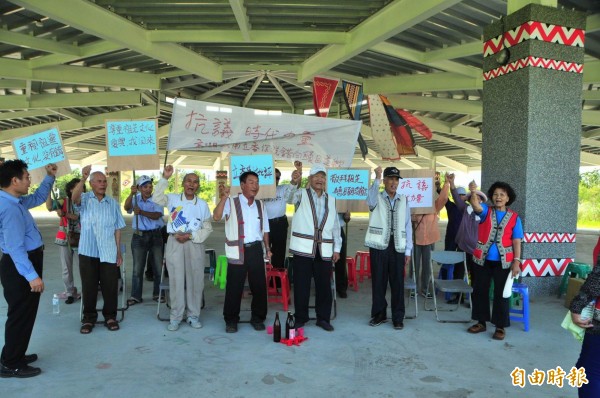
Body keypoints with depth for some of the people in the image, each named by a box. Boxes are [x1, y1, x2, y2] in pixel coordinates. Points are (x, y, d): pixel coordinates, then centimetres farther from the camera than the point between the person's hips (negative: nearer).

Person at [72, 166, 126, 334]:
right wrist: (82, 178, -41)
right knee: (88, 286, 8)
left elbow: (117, 229, 8)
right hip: (87, 251, -1)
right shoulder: (85, 198, 2)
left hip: (108, 252, 1)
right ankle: (89, 318, 22)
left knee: (110, 286, 6)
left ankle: (110, 316, 21)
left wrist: (119, 251, 5)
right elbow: (75, 198, -25)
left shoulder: (113, 203, 8)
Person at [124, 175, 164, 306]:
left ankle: (157, 294, 21)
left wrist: (141, 212, -30)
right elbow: (126, 207, -16)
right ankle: (136, 296, 15)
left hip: (155, 235, -1)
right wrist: (131, 194, -32)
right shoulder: (135, 199, 4)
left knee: (158, 267, 6)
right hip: (139, 236, 1)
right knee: (137, 268, 5)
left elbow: (156, 215, -17)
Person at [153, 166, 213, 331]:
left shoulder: (203, 204, 7)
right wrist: (165, 178, -20)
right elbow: (157, 198, -13)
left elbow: (207, 228, 6)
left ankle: (193, 315, 17)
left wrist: (190, 236, -8)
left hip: (195, 244, 1)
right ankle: (176, 316, 13)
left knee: (195, 280, 4)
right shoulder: (173, 199, 5)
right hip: (175, 243, -1)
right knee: (176, 280, 1)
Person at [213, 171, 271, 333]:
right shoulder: (231, 203, -3)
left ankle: (257, 318, 25)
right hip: (237, 251, -4)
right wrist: (223, 198, -29)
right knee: (234, 287, 2)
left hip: (255, 249, 4)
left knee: (259, 285, 9)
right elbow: (216, 217, -19)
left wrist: (268, 248, 11)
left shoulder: (260, 205, 13)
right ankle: (231, 320, 18)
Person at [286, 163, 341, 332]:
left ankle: (323, 318, 21)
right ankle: (300, 318, 18)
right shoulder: (302, 194, 3)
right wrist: (294, 182, -41)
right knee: (301, 285, 4)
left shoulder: (331, 200, 14)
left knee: (324, 286, 7)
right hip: (303, 248, -3)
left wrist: (337, 248, 9)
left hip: (324, 250, 3)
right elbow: (289, 198, -21)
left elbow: (335, 226, 14)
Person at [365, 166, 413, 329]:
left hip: (397, 246, 1)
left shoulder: (403, 200, 9)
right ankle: (379, 314, 21)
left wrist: (408, 250, 3)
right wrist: (377, 179, -33)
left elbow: (407, 226, 8)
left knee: (397, 282, 4)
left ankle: (398, 317, 16)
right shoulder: (377, 198, 3)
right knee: (378, 281, 6)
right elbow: (371, 201, -23)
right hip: (379, 245, -1)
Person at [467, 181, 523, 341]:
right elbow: (476, 205, -20)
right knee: (480, 291, 10)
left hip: (503, 261, -1)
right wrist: (473, 192, -38)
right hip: (482, 259, 1)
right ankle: (481, 322, 24)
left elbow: (516, 241, 1)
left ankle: (500, 326, 17)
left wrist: (516, 261, -6)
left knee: (500, 293, 5)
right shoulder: (486, 211, 3)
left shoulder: (514, 218, 3)